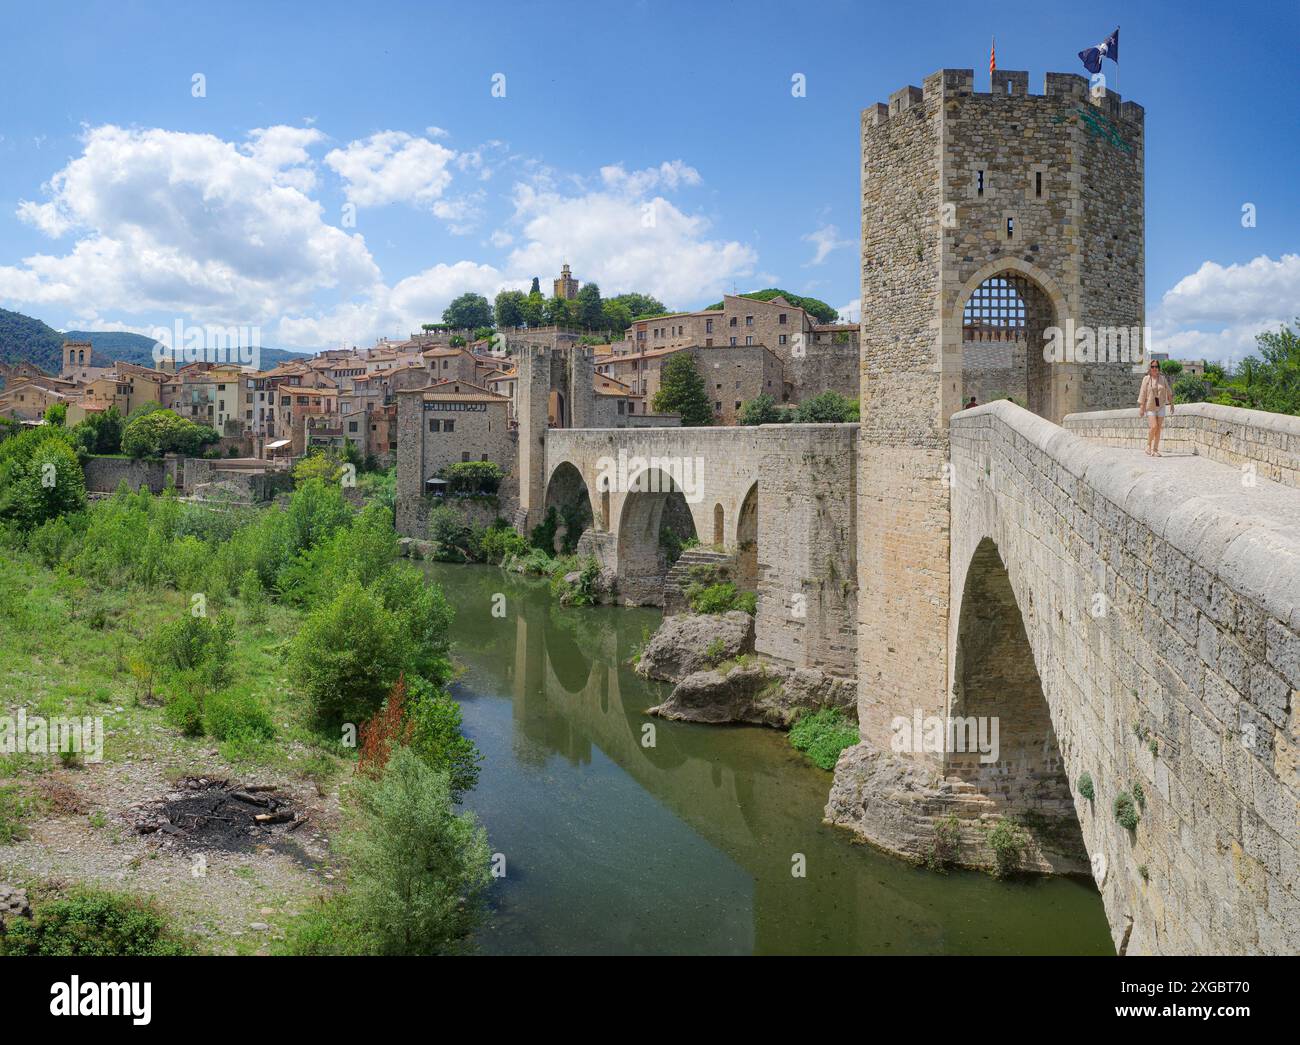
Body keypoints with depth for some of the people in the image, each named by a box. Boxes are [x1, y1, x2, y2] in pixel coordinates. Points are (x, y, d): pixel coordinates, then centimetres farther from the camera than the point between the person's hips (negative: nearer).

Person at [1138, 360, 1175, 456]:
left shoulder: (1163, 378, 3)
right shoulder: (1146, 379, -3)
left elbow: (1168, 392, 11)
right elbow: (1142, 393, -3)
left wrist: (1171, 404, 12)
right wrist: (1141, 408, -7)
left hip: (1161, 406, 3)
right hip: (1150, 407, -3)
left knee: (1159, 428, 1)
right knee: (1153, 426, -15)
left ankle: (1155, 450, 7)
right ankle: (1148, 446, 4)